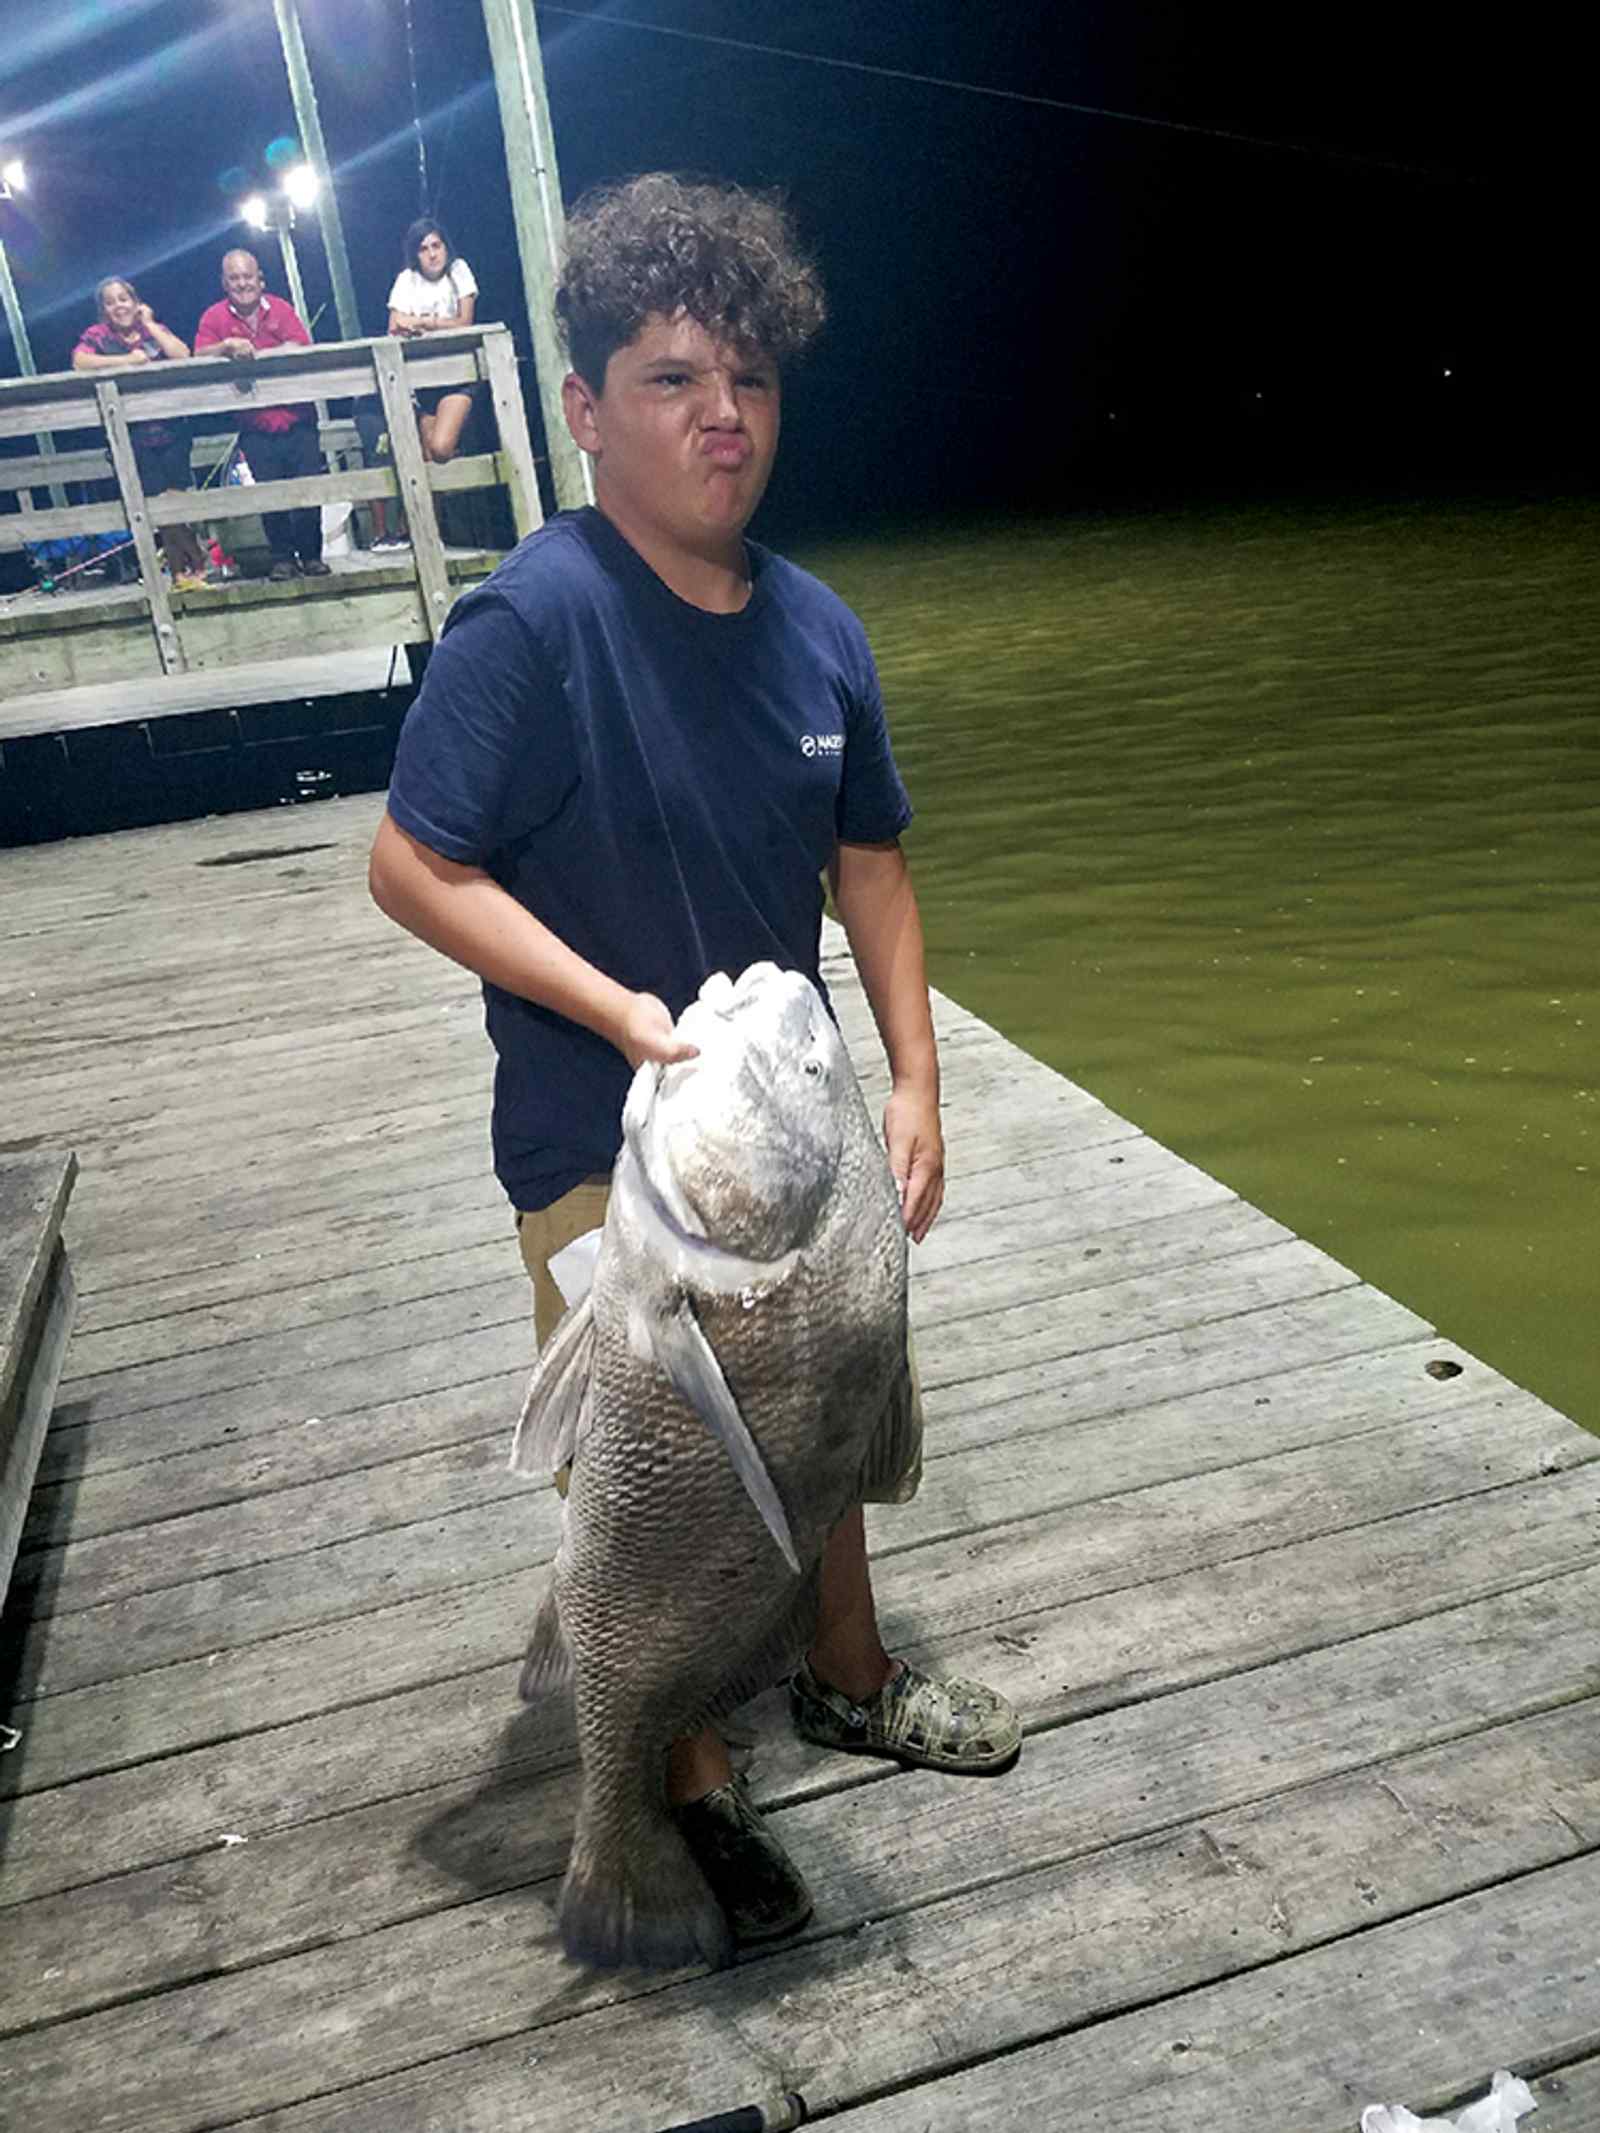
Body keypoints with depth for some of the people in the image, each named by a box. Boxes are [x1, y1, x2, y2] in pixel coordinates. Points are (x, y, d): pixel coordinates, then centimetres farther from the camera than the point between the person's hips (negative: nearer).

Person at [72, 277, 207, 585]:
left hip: (171, 429, 1)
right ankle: (181, 568, 6)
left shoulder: (154, 328, 11)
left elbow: (182, 355, -6)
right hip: (135, 435, -1)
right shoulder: (97, 335, 5)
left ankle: (186, 568, 7)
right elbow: (79, 361, -14)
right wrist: (126, 360, -16)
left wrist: (149, 325, -2)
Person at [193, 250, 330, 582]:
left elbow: (300, 347, -9)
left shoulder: (281, 309, 4)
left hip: (296, 420, 0)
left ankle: (311, 555, 12)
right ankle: (282, 557, 12)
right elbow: (200, 356, -8)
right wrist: (228, 346, -25)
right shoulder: (214, 317, 4)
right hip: (255, 426, 0)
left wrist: (254, 354, -18)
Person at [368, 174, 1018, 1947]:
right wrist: (627, 1013, -25)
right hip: (610, 1148, -6)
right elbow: (412, 867, -18)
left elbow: (867, 861, 6)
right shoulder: (535, 619, -20)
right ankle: (694, 1782, 36)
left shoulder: (815, 626, -2)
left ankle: (850, 1681, 49)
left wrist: (914, 1082, 1)